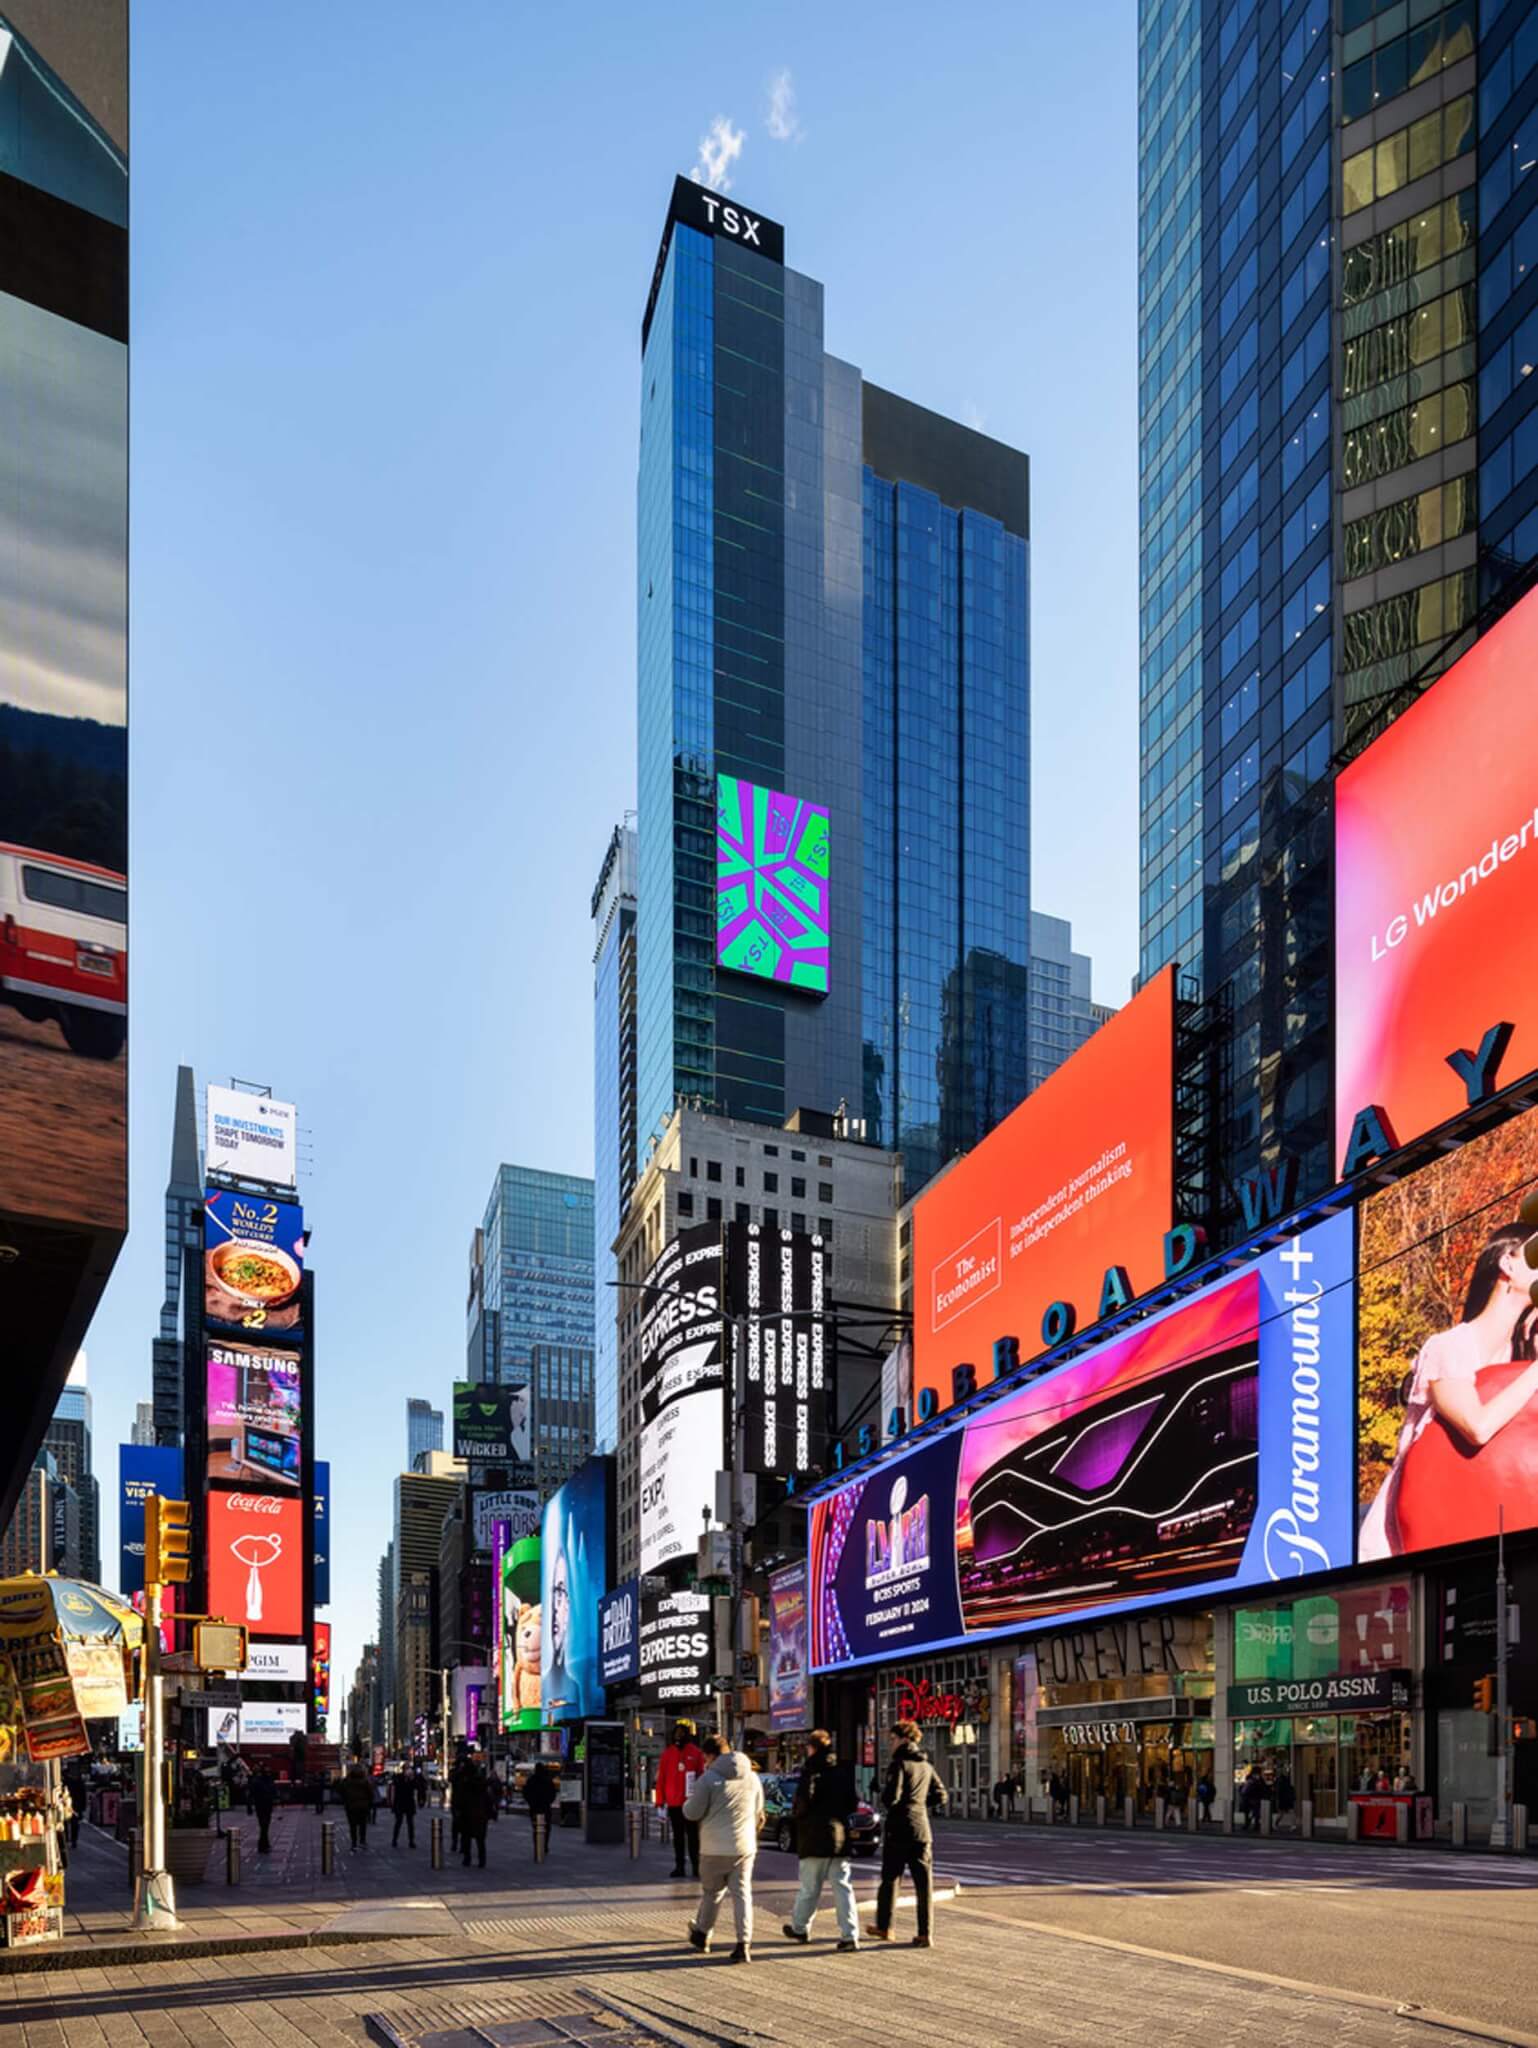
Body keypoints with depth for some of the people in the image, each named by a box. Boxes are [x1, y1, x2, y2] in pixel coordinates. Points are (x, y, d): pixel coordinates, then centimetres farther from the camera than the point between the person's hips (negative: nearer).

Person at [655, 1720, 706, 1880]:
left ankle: (696, 1865, 6)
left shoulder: (696, 1753, -1)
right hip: (673, 1803, 2)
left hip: (691, 1802, -2)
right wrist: (661, 1803, -1)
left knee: (693, 1835, 2)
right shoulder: (667, 1753, 4)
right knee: (678, 1835, 9)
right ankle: (679, 1866, 13)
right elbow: (661, 1779, 3)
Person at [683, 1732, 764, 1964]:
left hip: (715, 1848, -3)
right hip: (745, 1846, 3)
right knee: (742, 1894, 5)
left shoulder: (709, 1778, -11)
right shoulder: (753, 1777, 7)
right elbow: (758, 1813, 17)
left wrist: (689, 1801, 14)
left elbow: (692, 1812, -7)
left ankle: (701, 1934, 30)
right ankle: (744, 1944, -3)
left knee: (711, 1892, 13)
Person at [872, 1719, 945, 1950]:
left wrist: (883, 1793, 1)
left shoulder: (899, 1764, -10)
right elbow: (940, 1797, 16)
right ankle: (925, 1933, -4)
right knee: (924, 1883, 2)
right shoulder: (926, 1766, 11)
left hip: (898, 1830, -5)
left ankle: (884, 1927, 20)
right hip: (922, 1829, 5)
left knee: (889, 1879, 10)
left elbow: (891, 1797, -19)